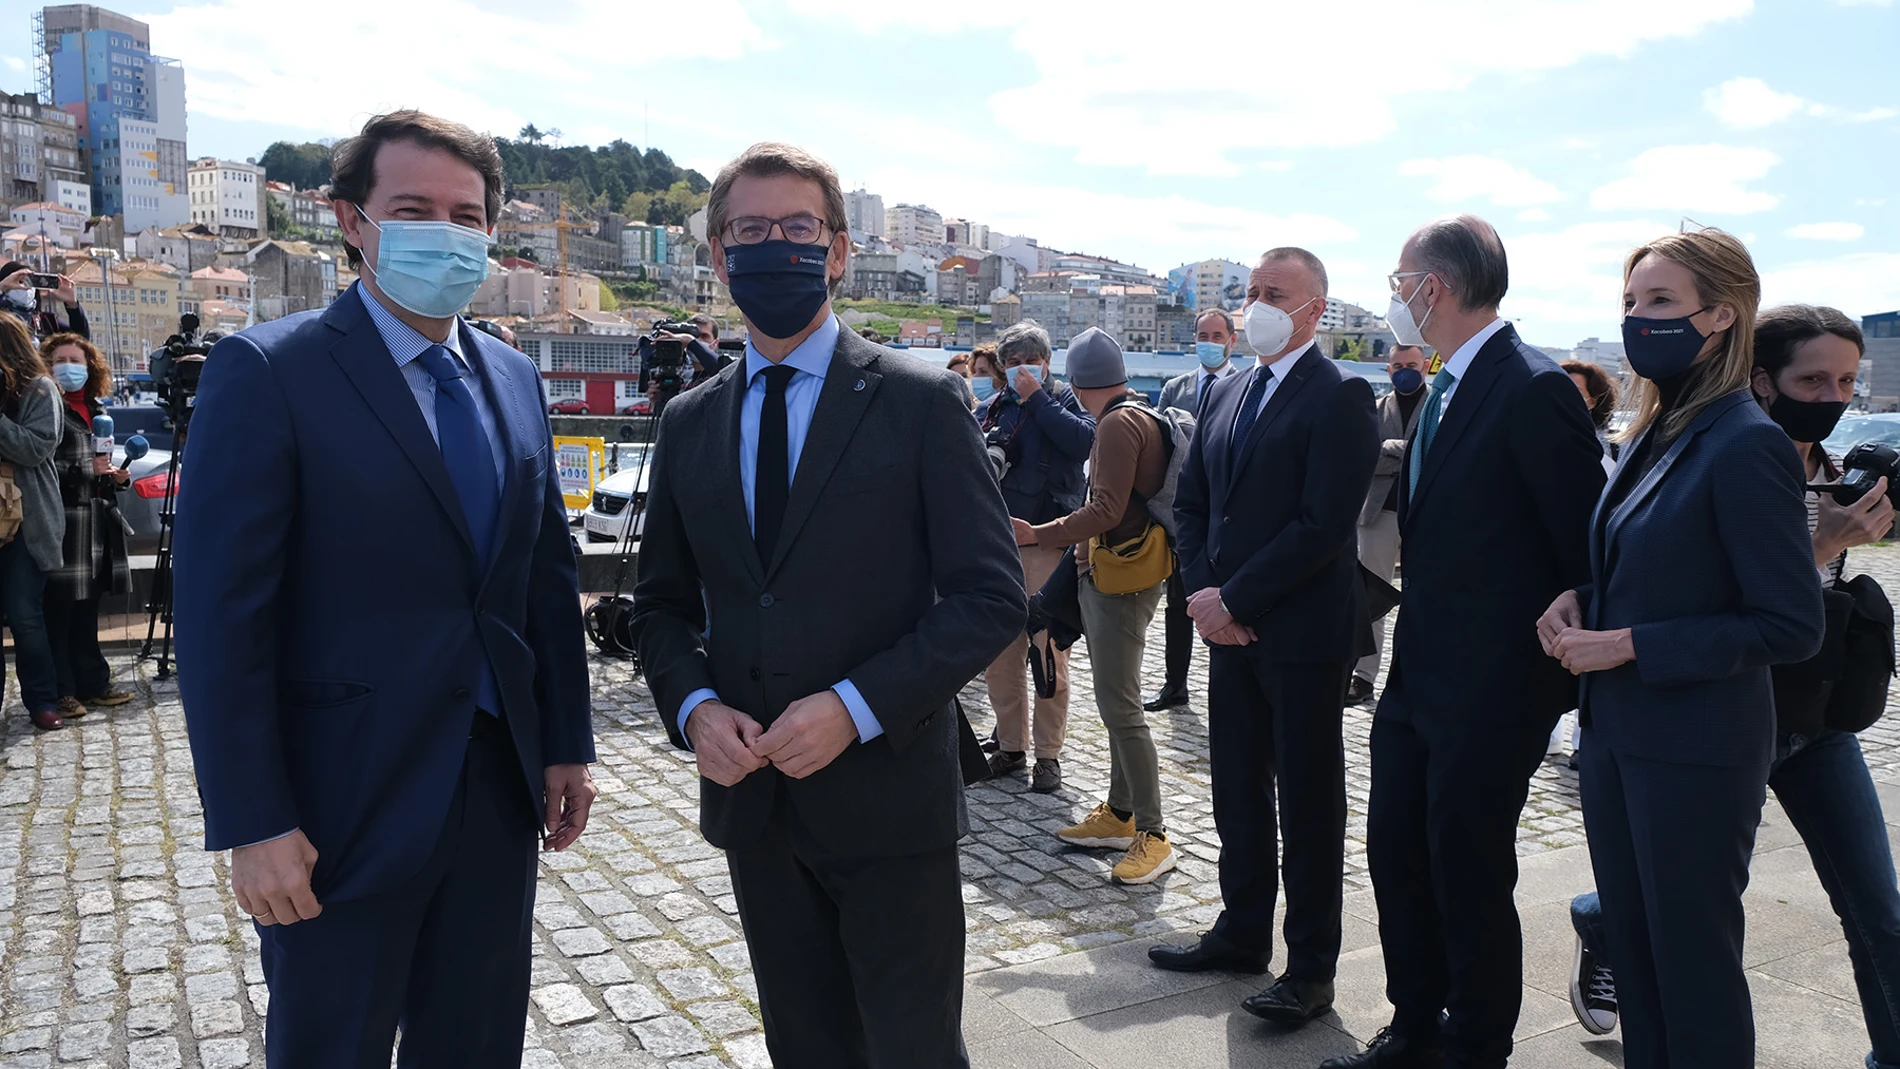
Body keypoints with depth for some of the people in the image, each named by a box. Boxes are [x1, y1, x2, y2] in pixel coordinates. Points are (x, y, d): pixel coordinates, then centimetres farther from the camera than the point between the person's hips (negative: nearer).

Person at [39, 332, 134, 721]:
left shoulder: (97, 410, 19)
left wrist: (115, 475, 10)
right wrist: (86, 470, -21)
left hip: (96, 523, 7)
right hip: (61, 521, -7)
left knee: (86, 607, 13)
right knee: (59, 607, -5)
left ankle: (92, 684, 18)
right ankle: (60, 692, 0)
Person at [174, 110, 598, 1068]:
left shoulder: (513, 379, 8)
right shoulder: (268, 372, -11)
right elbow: (221, 616, -13)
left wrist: (566, 746, 9)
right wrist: (253, 824, -15)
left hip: (499, 791, 6)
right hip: (344, 806, -5)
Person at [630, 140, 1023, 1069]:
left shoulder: (920, 402, -6)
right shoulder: (690, 423, 8)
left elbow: (990, 598, -9)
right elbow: (661, 603, 13)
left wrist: (855, 707, -19)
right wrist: (693, 706, -7)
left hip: (887, 793, -4)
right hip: (752, 800, 4)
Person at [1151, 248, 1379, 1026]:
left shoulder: (1340, 399, -11)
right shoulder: (1226, 396, 13)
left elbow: (1325, 524, -19)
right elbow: (1191, 502, 14)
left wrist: (1235, 598, -16)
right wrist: (1203, 591, -1)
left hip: (1305, 634, -7)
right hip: (1229, 626, 7)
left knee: (1307, 801, 4)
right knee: (1238, 788, 15)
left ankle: (1311, 967, 16)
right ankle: (1243, 931, 30)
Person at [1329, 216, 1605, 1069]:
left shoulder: (1533, 390, -17)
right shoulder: (1445, 389, 11)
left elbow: (1585, 544, -16)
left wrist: (1584, 676, -9)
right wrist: (1412, 646, 13)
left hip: (1490, 687, -9)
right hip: (1417, 676, 9)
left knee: (1470, 878, 5)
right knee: (1395, 853, 16)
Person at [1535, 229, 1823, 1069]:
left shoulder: (1746, 445, -18)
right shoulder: (1653, 437, 8)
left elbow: (1790, 627, -18)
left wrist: (1628, 645, -19)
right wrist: (1579, 601, 0)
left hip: (1693, 750, -8)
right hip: (1618, 734, 8)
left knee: (1693, 967, 8)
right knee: (1631, 947, 19)